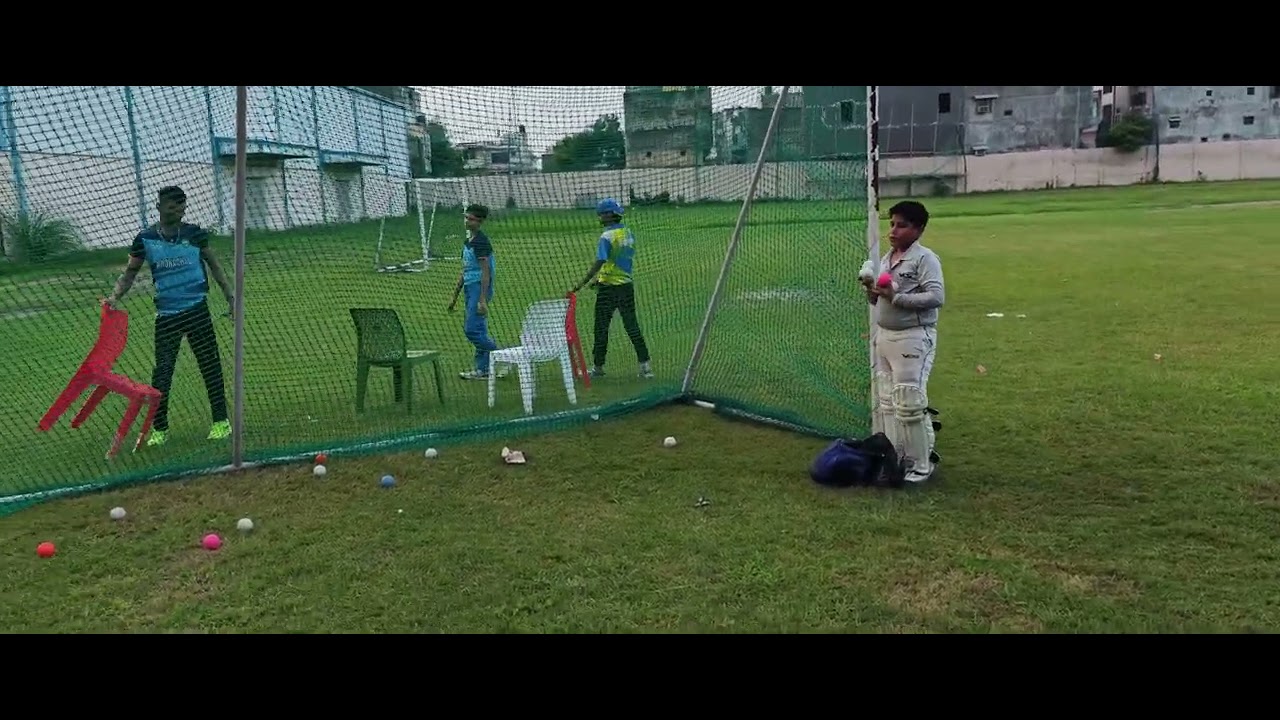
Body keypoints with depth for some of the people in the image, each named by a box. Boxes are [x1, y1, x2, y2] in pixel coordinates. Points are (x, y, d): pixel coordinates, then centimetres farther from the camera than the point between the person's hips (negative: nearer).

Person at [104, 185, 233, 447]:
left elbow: (213, 265, 12)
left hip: (197, 310, 0)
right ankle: (159, 428, 12)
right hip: (166, 315, 0)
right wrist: (115, 297, -9)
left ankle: (221, 421, 17)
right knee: (162, 370, -1)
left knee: (211, 365, 4)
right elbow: (130, 273, 7)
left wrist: (230, 295, 9)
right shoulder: (145, 239, 0)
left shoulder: (194, 233, 1)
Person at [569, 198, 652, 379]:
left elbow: (599, 263, -24)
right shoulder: (629, 233, 8)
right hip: (627, 284, 7)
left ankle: (598, 367, 10)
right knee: (632, 325, 10)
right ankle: (645, 365, 7)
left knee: (602, 327, 4)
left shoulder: (607, 237, -14)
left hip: (609, 288, -7)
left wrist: (582, 284, -26)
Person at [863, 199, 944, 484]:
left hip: (913, 339, -9)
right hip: (884, 336, 9)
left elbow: (937, 296, -23)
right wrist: (871, 289, -3)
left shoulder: (925, 258, -12)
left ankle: (921, 464, 4)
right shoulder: (886, 259, 13)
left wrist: (896, 297, -24)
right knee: (886, 402, 14)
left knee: (909, 403, -7)